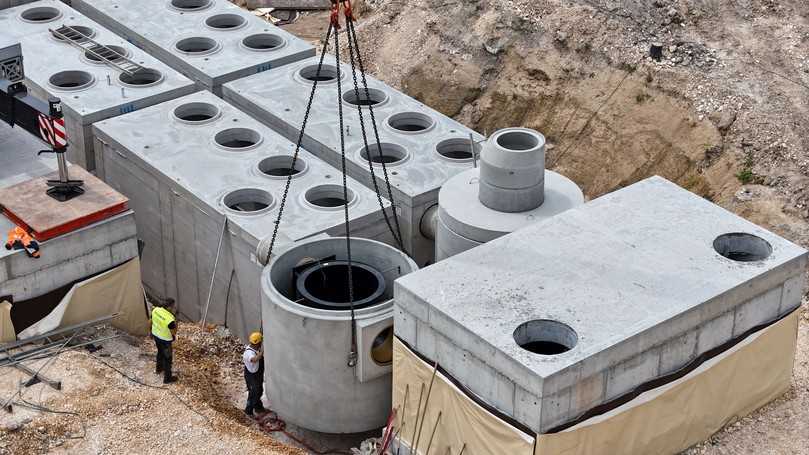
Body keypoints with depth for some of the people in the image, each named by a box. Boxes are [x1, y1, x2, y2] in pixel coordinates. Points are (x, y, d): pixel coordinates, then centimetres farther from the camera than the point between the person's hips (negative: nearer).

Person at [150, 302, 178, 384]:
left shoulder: (156, 309, -16)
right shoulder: (170, 319, -36)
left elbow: (152, 321, 3)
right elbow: (173, 333, -23)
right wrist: (175, 325, -6)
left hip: (155, 335, 7)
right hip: (165, 339, -7)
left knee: (160, 352, 33)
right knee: (167, 358, 14)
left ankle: (158, 369, 55)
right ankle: (167, 378, 29)